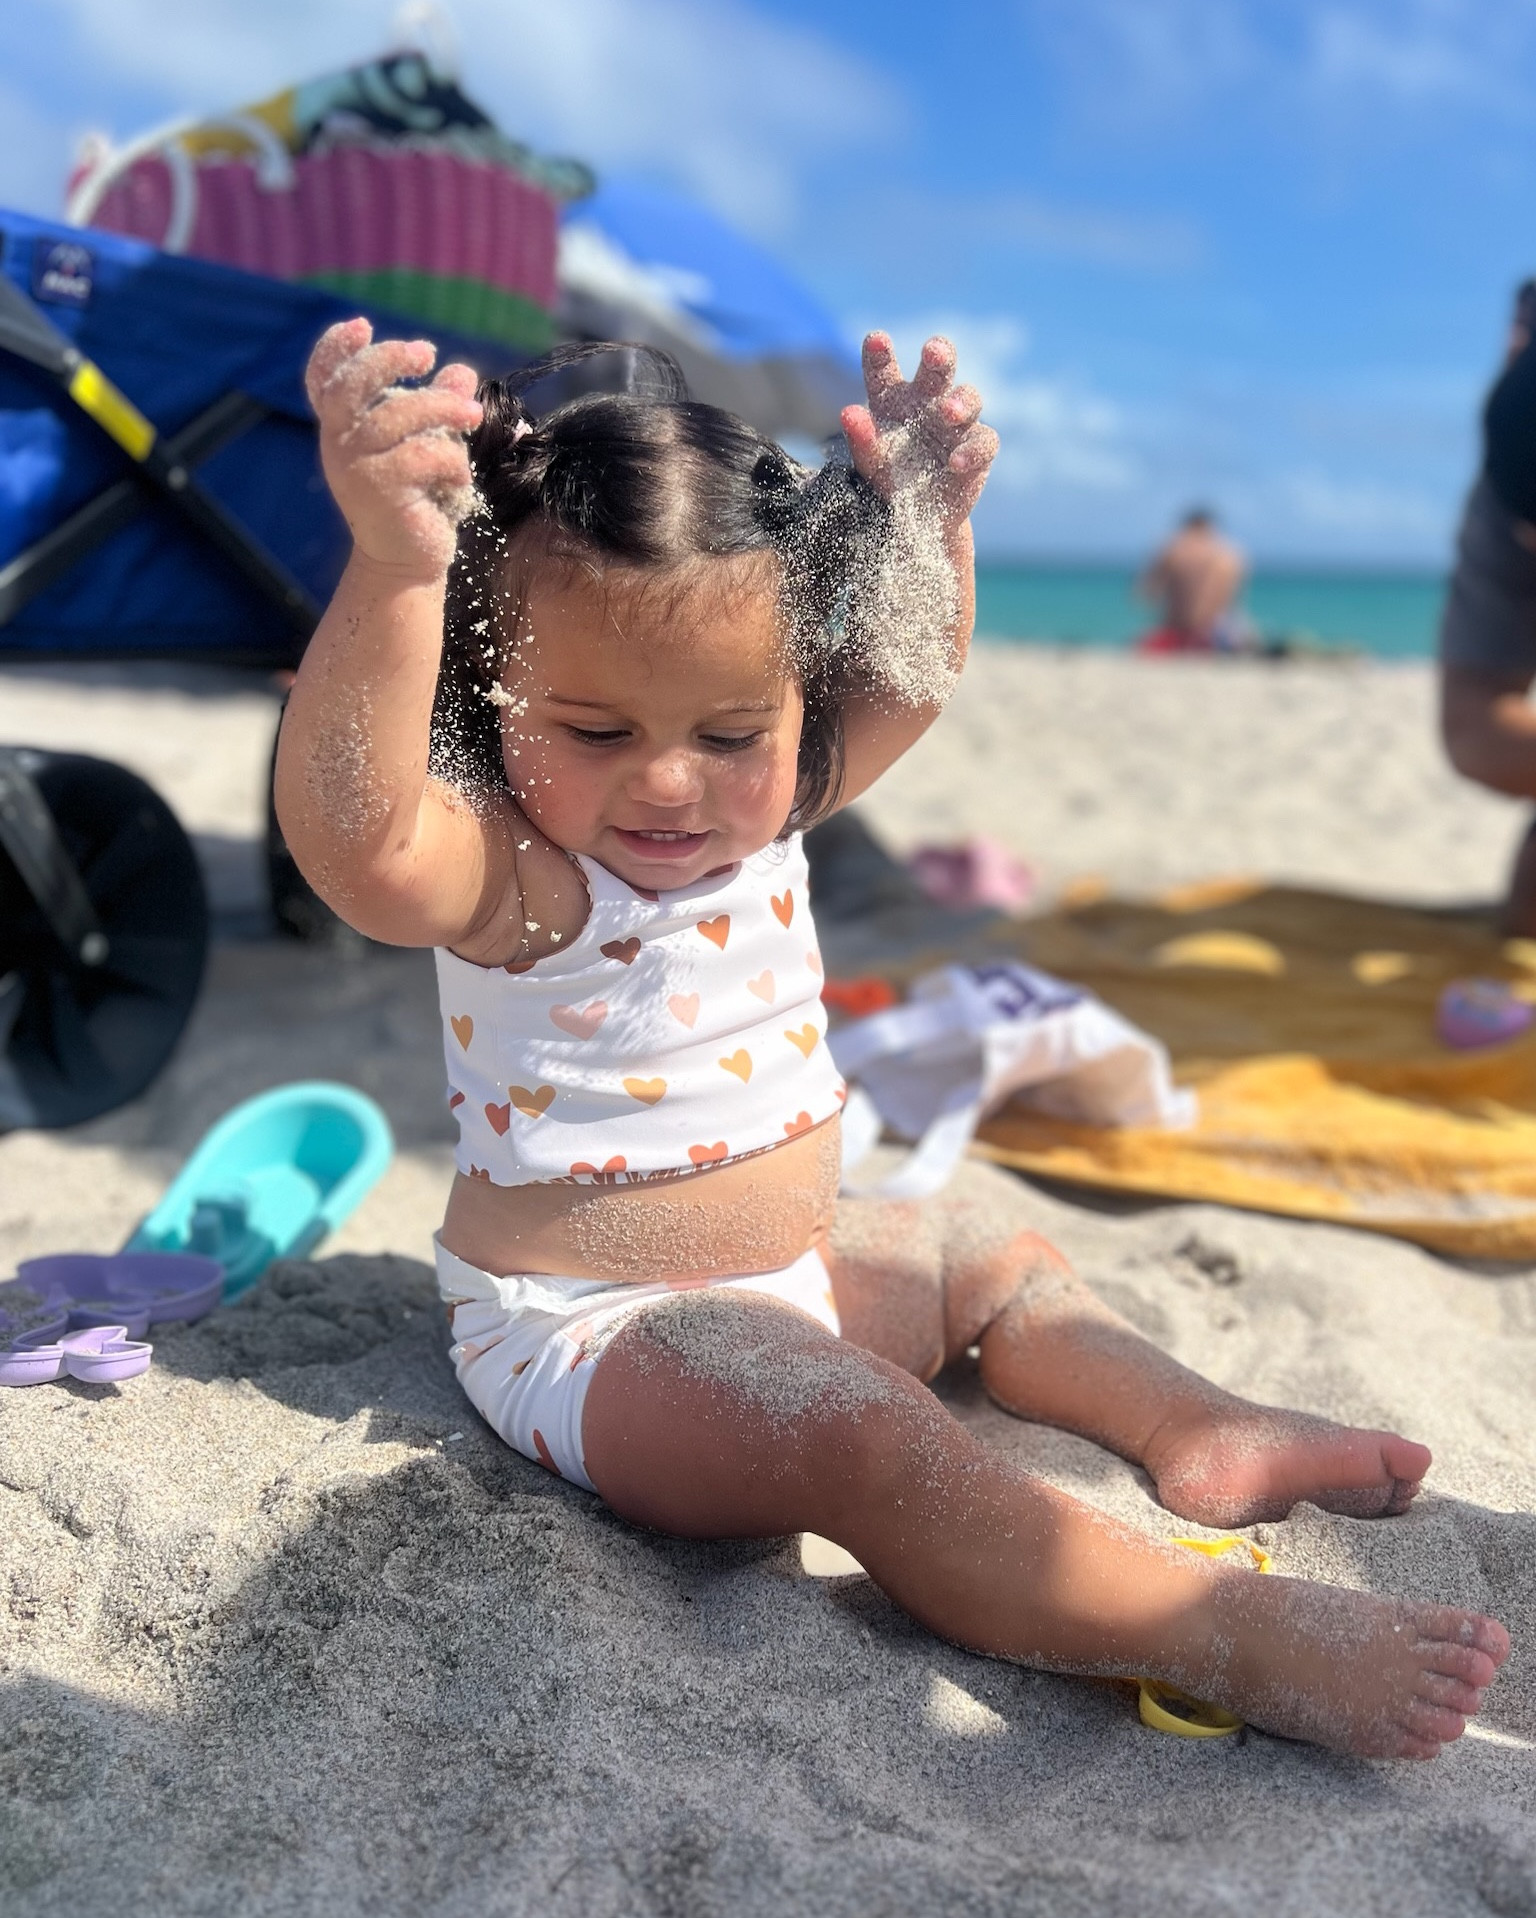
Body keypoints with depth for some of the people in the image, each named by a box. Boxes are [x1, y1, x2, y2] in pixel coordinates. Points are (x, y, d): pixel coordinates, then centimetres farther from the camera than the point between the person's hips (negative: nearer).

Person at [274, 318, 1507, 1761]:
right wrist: (394, 569, -60)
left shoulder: (762, 811, 0)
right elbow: (355, 836, -45)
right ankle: (1235, 1639, -28)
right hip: (591, 1334, -9)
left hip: (781, 1274, 9)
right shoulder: (511, 878, -23)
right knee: (861, 1437, -31)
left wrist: (928, 520, -7)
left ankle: (1198, 1433, 29)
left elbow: (906, 675, 11)